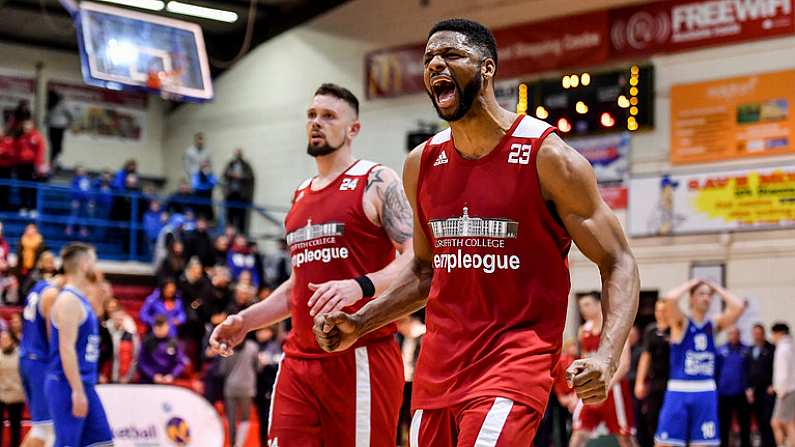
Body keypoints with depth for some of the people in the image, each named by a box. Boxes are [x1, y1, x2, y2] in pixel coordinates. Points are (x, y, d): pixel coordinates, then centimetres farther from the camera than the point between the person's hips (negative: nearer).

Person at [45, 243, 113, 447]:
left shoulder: (81, 300, 14)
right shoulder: (68, 300, -15)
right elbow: (66, 349, -22)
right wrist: (77, 391, -24)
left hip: (84, 385, 10)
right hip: (68, 386, -10)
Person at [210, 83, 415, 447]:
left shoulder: (376, 182, -3)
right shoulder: (300, 197, 20)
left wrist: (361, 286, -30)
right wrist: (244, 322, 16)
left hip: (361, 359, -7)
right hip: (299, 360, 7)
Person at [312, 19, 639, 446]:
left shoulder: (548, 157, -9)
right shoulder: (422, 164, 8)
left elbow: (618, 265, -7)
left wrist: (606, 357, -23)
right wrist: (360, 322, 10)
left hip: (515, 358, -6)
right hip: (439, 361, 6)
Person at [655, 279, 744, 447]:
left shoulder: (714, 325, 10)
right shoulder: (681, 323, -1)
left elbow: (738, 307, -5)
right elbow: (670, 299, -21)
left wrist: (716, 288, 4)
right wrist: (690, 284, -5)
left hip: (706, 393, 4)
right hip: (679, 391, -4)